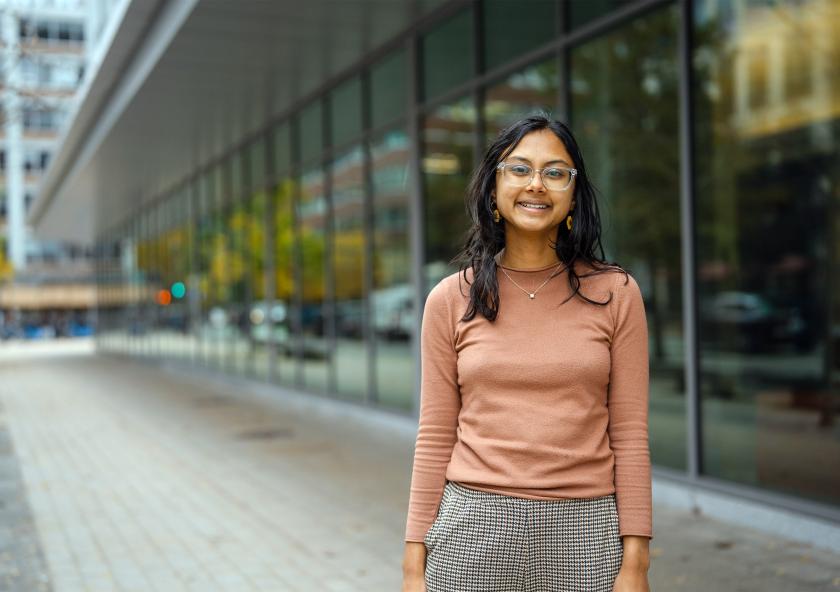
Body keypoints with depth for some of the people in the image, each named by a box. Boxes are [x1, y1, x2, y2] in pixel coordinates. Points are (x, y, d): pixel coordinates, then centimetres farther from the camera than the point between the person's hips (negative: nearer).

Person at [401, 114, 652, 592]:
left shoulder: (615, 292, 0)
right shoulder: (451, 300, 1)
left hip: (585, 530, 0)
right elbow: (435, 440, 2)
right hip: (474, 526, 0)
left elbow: (630, 433, -1)